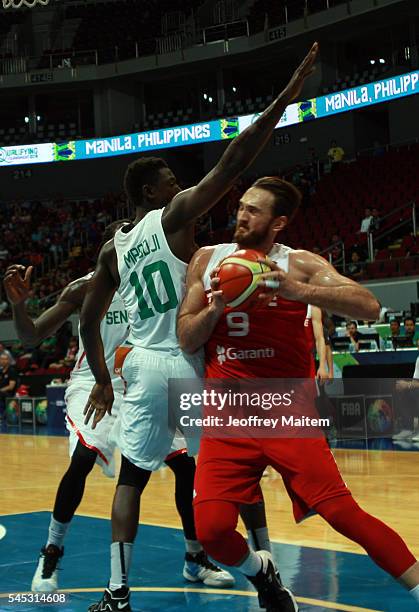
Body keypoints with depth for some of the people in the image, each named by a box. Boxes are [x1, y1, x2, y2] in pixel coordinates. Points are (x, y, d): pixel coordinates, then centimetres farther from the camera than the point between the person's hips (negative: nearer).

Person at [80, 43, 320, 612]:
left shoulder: (111, 250, 12)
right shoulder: (174, 216, -5)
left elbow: (89, 320, 17)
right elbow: (232, 163, -15)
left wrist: (102, 382, 27)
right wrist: (287, 95, -14)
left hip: (143, 367, 5)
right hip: (188, 364, -5)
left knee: (131, 477, 11)